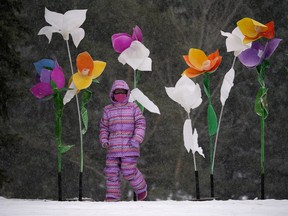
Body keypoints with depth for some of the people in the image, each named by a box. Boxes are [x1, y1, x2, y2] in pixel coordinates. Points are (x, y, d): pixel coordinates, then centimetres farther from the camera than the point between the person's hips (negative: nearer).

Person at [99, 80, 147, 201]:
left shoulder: (133, 108, 5)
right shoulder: (108, 110, 10)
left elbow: (141, 124, -1)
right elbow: (104, 127, 16)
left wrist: (137, 139, -15)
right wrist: (104, 141, 0)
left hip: (129, 145, -3)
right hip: (113, 146, 3)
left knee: (129, 171, -9)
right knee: (111, 171, 1)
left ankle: (141, 188, 15)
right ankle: (112, 196, 11)